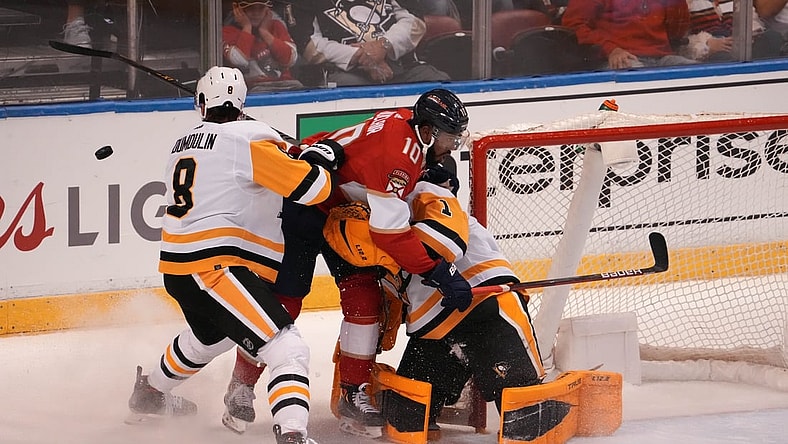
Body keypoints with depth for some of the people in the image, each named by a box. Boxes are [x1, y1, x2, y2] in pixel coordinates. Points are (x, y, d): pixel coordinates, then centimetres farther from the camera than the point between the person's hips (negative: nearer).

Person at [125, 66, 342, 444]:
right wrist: (321, 158, 8)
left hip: (178, 269, 9)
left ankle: (150, 393, 60)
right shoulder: (247, 139, -10)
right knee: (289, 351, -17)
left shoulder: (183, 144, 15)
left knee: (210, 335, 39)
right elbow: (311, 187, -13)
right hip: (216, 267, -9)